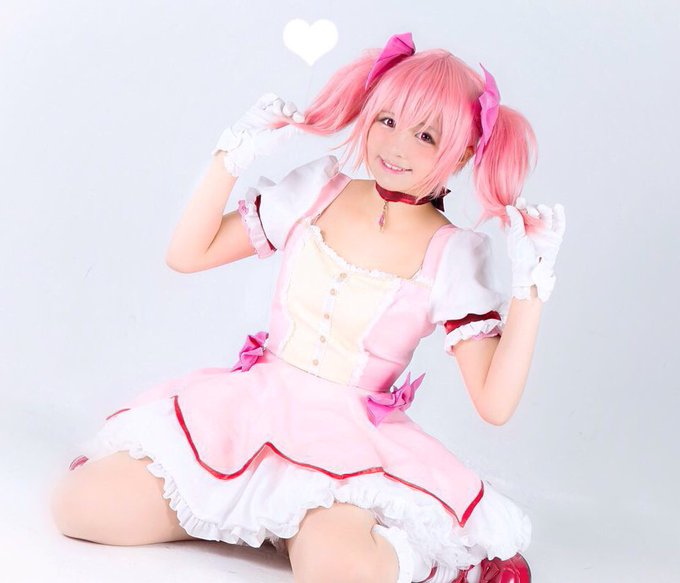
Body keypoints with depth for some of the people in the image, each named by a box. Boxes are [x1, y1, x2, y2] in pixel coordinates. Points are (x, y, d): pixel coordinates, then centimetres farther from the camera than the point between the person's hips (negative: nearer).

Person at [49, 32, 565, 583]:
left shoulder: (454, 256, -5)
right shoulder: (316, 192, 3)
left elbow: (495, 404, -10)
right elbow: (187, 255, 7)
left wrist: (533, 282, -15)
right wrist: (233, 157, -2)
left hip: (354, 443, -4)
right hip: (252, 413, 5)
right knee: (78, 503, -10)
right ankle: (269, 511, 7)